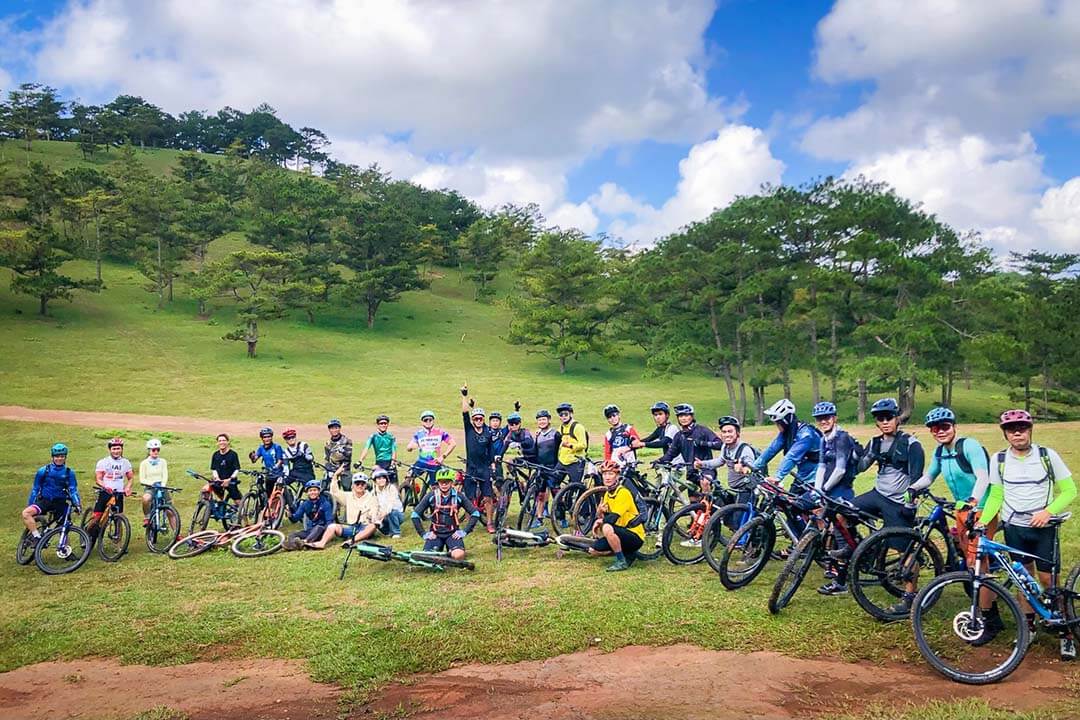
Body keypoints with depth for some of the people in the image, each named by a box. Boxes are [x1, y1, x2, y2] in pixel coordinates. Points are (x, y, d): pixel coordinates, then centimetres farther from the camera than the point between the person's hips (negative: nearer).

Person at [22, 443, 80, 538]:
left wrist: (77, 503, -18)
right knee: (26, 513, -26)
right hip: (44, 501, 0)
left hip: (60, 503, 0)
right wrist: (30, 505, 3)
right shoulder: (43, 471, -1)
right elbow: (35, 489, 6)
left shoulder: (69, 473, 0)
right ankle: (37, 537, -25)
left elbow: (73, 490, -2)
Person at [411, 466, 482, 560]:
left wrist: (464, 531, -6)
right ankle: (438, 551, 13)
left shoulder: (458, 496, -6)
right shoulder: (431, 496, -7)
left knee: (459, 555, -28)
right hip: (435, 533, 1)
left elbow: (475, 513, -1)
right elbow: (415, 515, -3)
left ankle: (451, 553, 9)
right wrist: (423, 534, -6)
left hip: (452, 533, -1)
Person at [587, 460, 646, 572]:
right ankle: (627, 554, 14)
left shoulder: (623, 492, -18)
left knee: (607, 528, -33)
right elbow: (603, 516, 10)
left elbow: (613, 517, -26)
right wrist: (600, 512, -12)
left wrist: (600, 521, -8)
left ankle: (622, 562, -17)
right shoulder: (607, 494, 9)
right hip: (622, 533, 9)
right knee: (593, 550, 2)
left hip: (635, 537, -9)